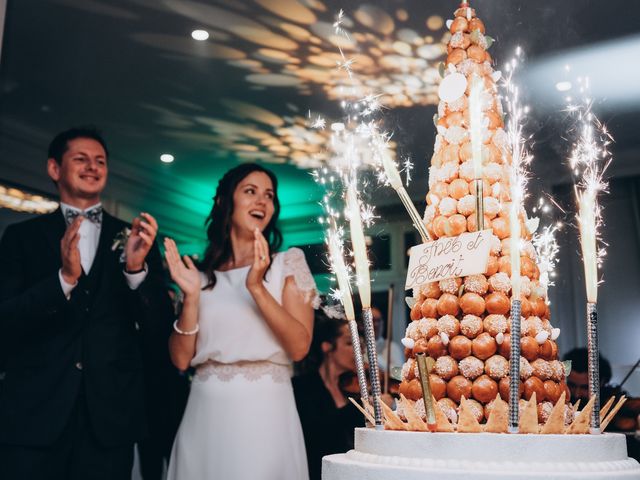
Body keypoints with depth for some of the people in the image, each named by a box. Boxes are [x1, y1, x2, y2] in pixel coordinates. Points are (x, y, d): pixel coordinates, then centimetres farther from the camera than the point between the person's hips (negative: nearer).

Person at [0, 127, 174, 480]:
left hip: (111, 415, 1)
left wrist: (137, 268, -17)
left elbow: (159, 329, 0)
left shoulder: (134, 238, 6)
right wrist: (65, 278, -20)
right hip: (34, 413, 0)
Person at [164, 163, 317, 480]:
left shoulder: (288, 262, 2)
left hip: (264, 413, -2)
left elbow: (299, 347, -9)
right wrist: (191, 297, -9)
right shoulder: (203, 274, 8)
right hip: (204, 415, 2)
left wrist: (257, 287, -18)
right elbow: (181, 359, 3)